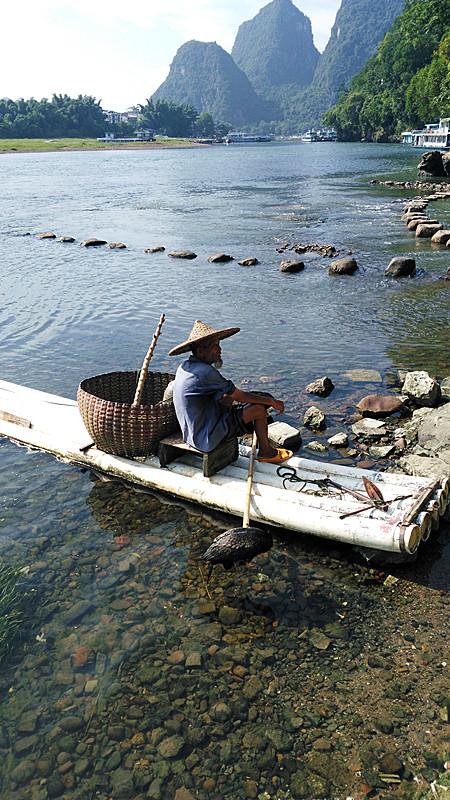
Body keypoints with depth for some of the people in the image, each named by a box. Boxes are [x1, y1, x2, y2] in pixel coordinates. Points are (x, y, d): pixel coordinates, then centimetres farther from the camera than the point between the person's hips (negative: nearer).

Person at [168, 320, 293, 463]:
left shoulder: (185, 367, 5)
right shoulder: (205, 372, -26)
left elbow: (222, 399, 11)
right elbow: (239, 396, -16)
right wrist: (271, 401, -1)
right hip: (206, 438, -9)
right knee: (259, 408, -4)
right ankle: (266, 451, 18)